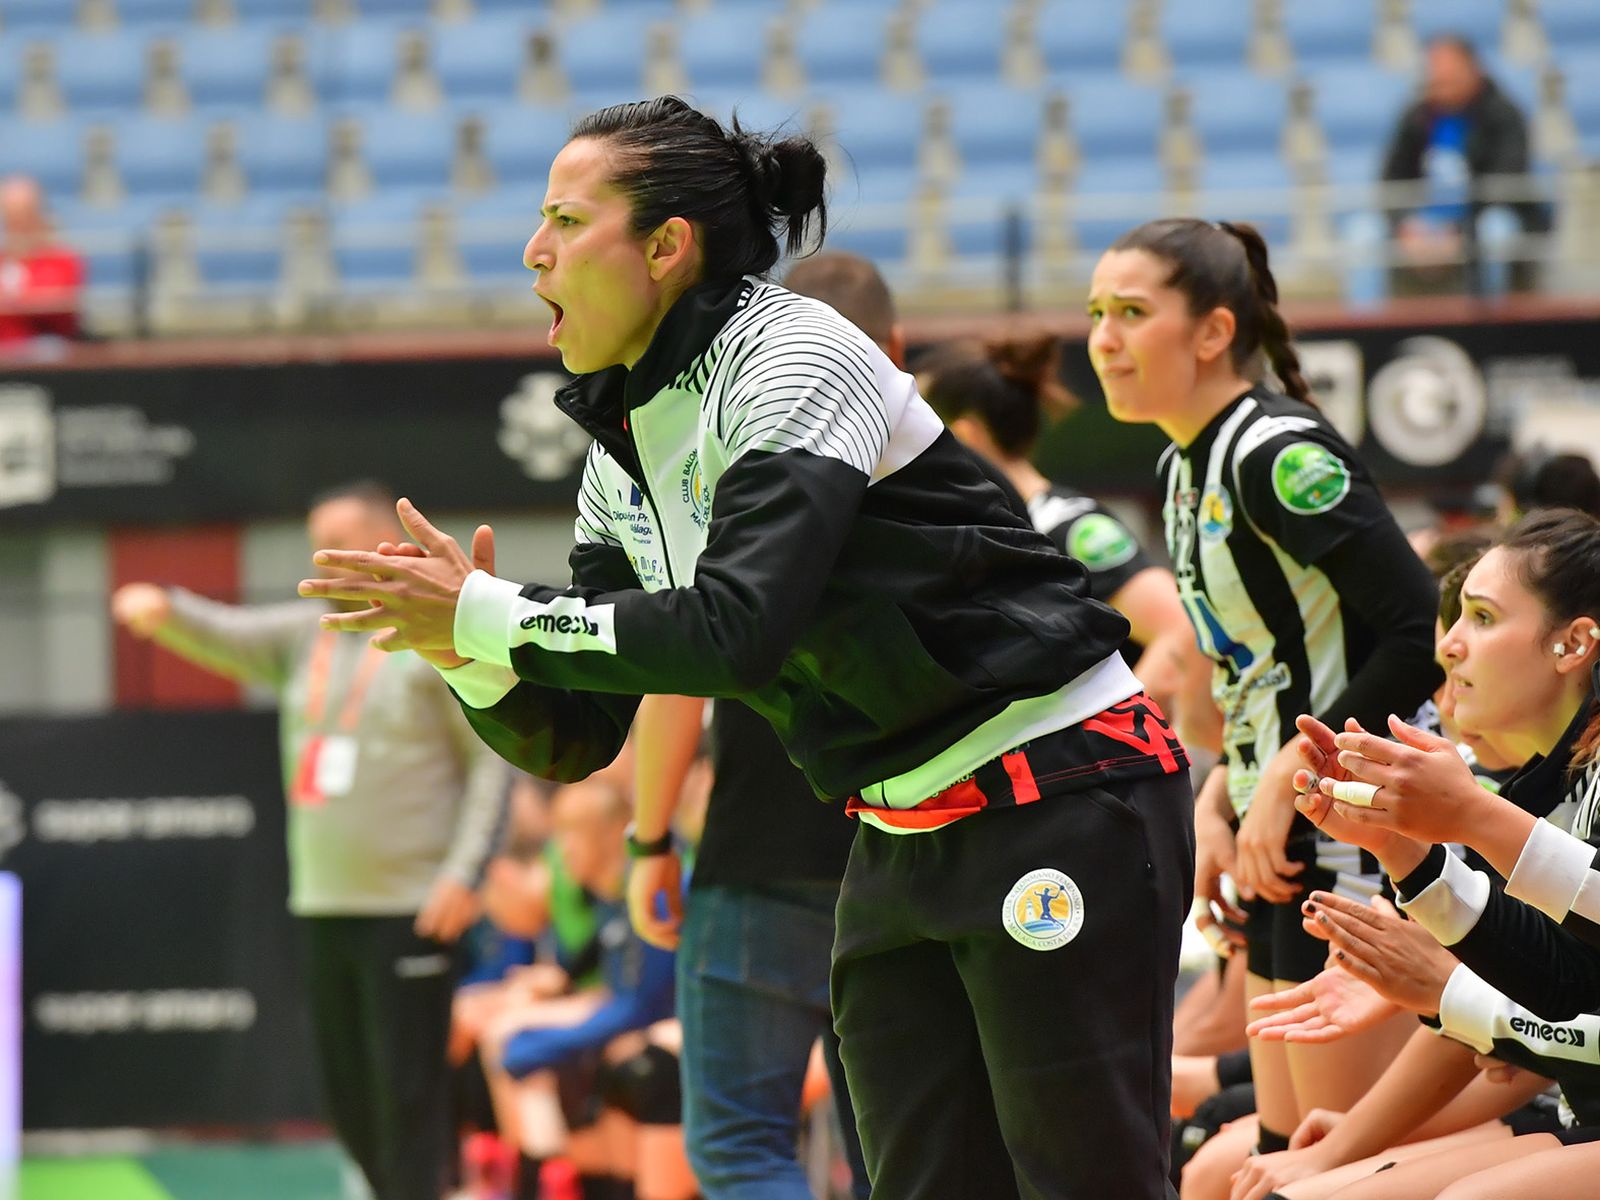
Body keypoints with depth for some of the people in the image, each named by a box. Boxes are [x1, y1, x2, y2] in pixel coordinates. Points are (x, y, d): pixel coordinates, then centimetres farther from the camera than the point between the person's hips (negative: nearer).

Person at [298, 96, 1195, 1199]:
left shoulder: (793, 357, -16)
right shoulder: (625, 449, 9)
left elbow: (734, 631, -29)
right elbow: (572, 737, 9)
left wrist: (486, 613, -22)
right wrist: (467, 653, -12)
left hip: (1057, 809, -9)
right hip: (900, 848, 9)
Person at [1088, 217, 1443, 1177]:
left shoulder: (1278, 452, -17)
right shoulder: (1186, 466, 12)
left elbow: (1420, 637, -23)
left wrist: (1285, 785, -19)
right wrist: (1220, 798, 7)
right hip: (1285, 845, 10)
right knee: (1284, 1158, 10)